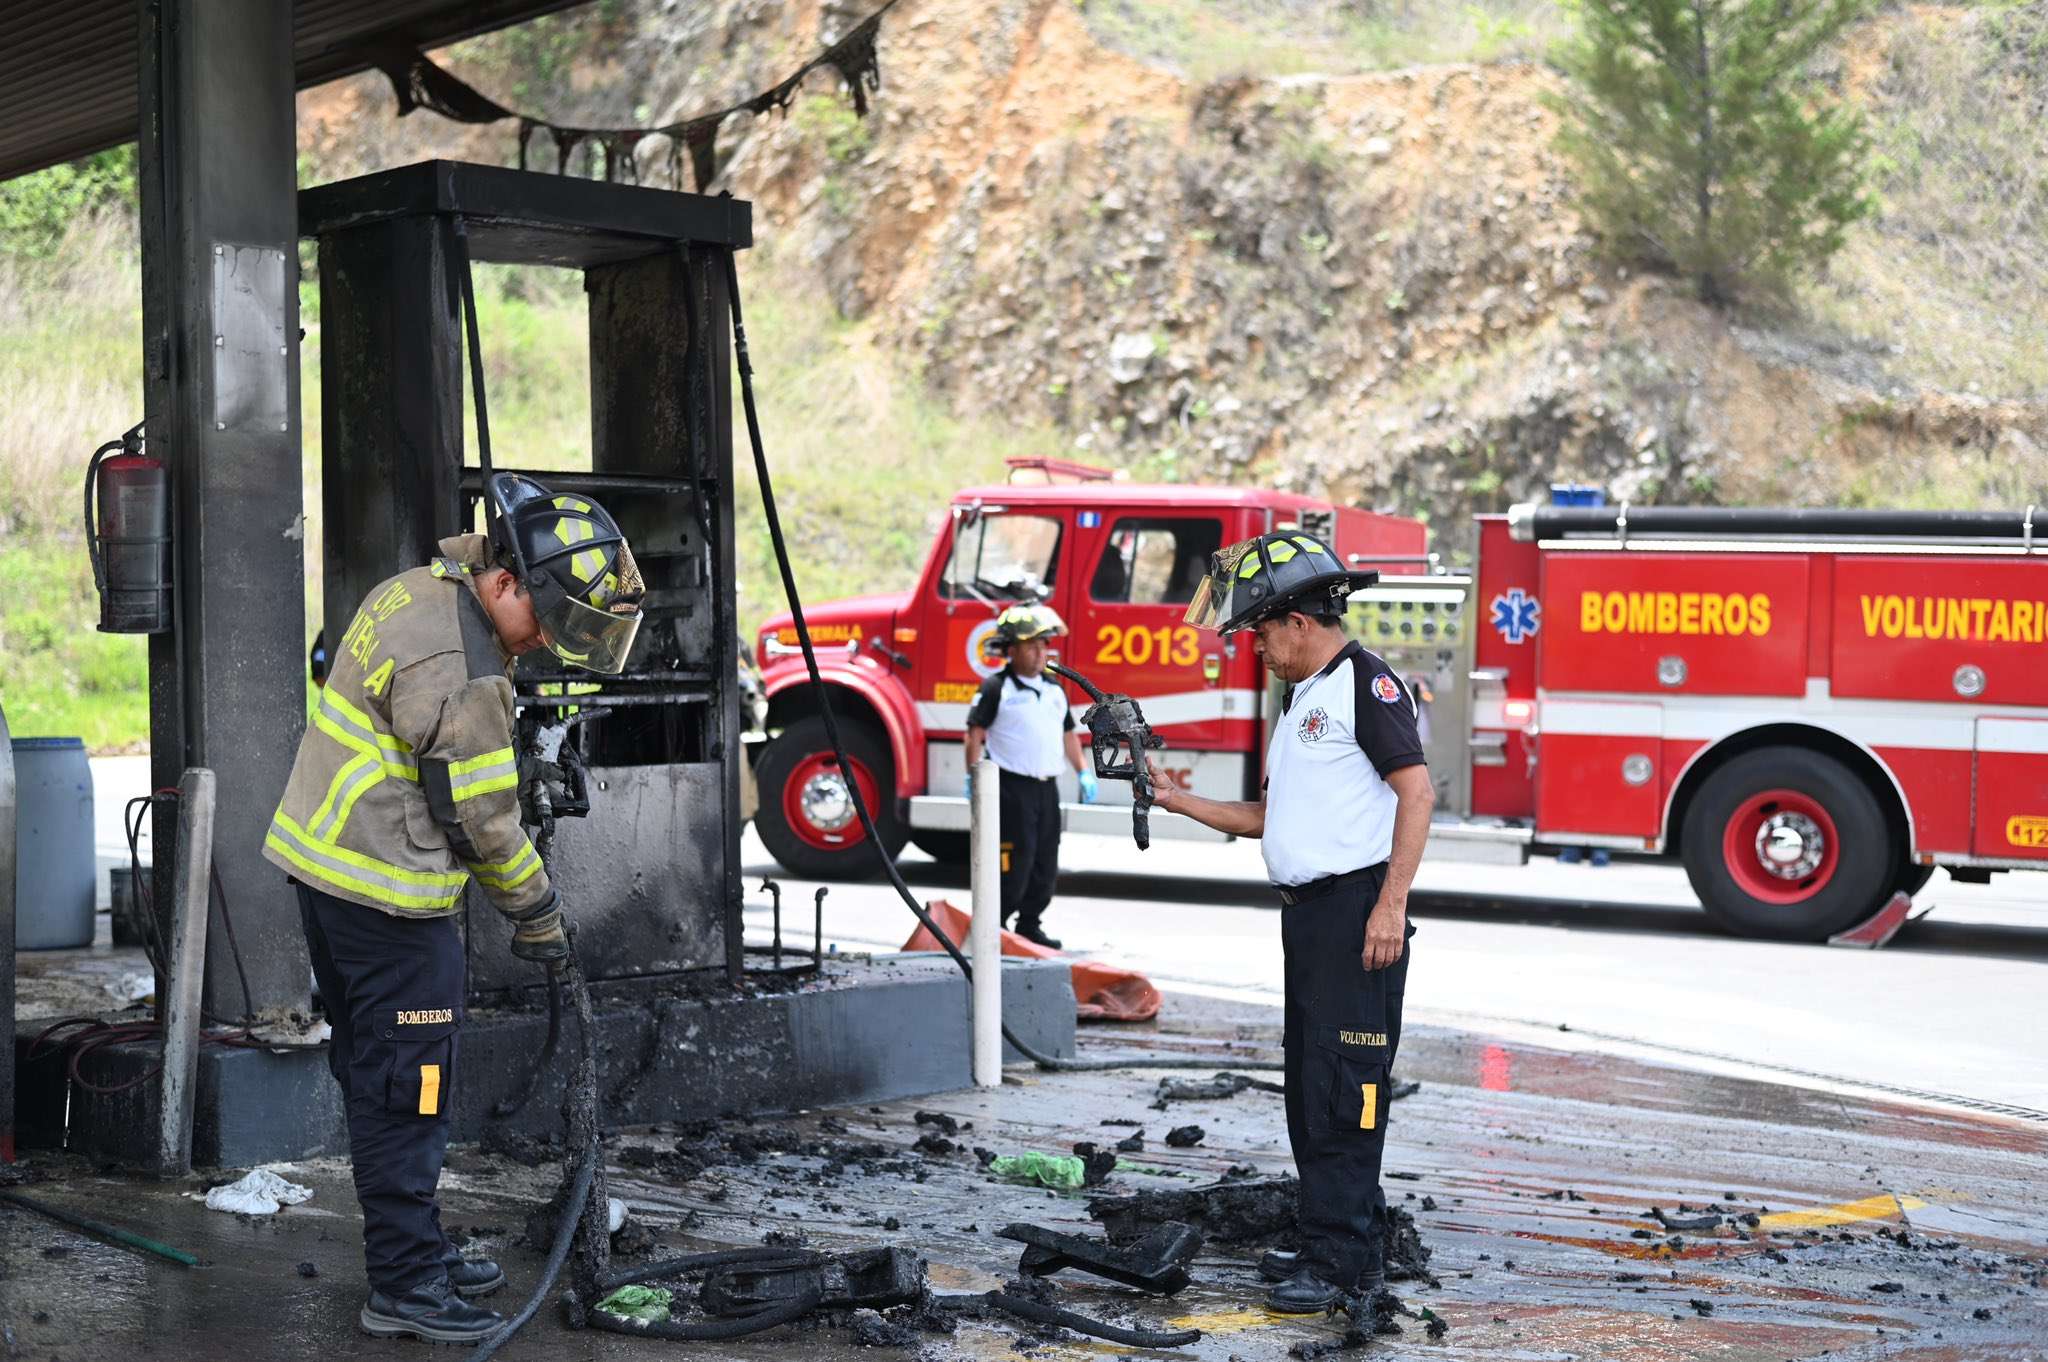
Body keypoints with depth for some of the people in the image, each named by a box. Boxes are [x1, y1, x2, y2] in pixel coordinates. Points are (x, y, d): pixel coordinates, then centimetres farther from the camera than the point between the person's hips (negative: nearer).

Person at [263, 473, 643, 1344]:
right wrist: (538, 917, -5)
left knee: (373, 1078, 17)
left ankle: (411, 1252, 29)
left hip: (323, 861, 11)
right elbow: (481, 816, -17)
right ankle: (404, 1288, 3)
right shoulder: (455, 669, -23)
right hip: (386, 894, -11)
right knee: (407, 1091, -3)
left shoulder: (419, 590, 8)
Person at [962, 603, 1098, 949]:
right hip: (1012, 787, -7)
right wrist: (973, 778, -15)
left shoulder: (1054, 690, 15)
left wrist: (1084, 772, 14)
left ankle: (1030, 925, 19)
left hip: (1047, 788, 7)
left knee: (1046, 863, 8)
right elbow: (975, 733, -8)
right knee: (1015, 862, -9)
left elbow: (1068, 735, 22)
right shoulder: (996, 689, -6)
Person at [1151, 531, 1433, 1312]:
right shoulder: (1301, 699, 21)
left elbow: (1417, 791, -17)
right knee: (1310, 1086, 12)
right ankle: (1352, 1247, 19)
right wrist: (1177, 800, 17)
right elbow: (1268, 818, 24)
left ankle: (1339, 1261, -5)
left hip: (1355, 912, -10)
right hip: (1307, 915, 10)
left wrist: (1391, 904, -23)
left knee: (1343, 1088, -9)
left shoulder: (1364, 684, -9)